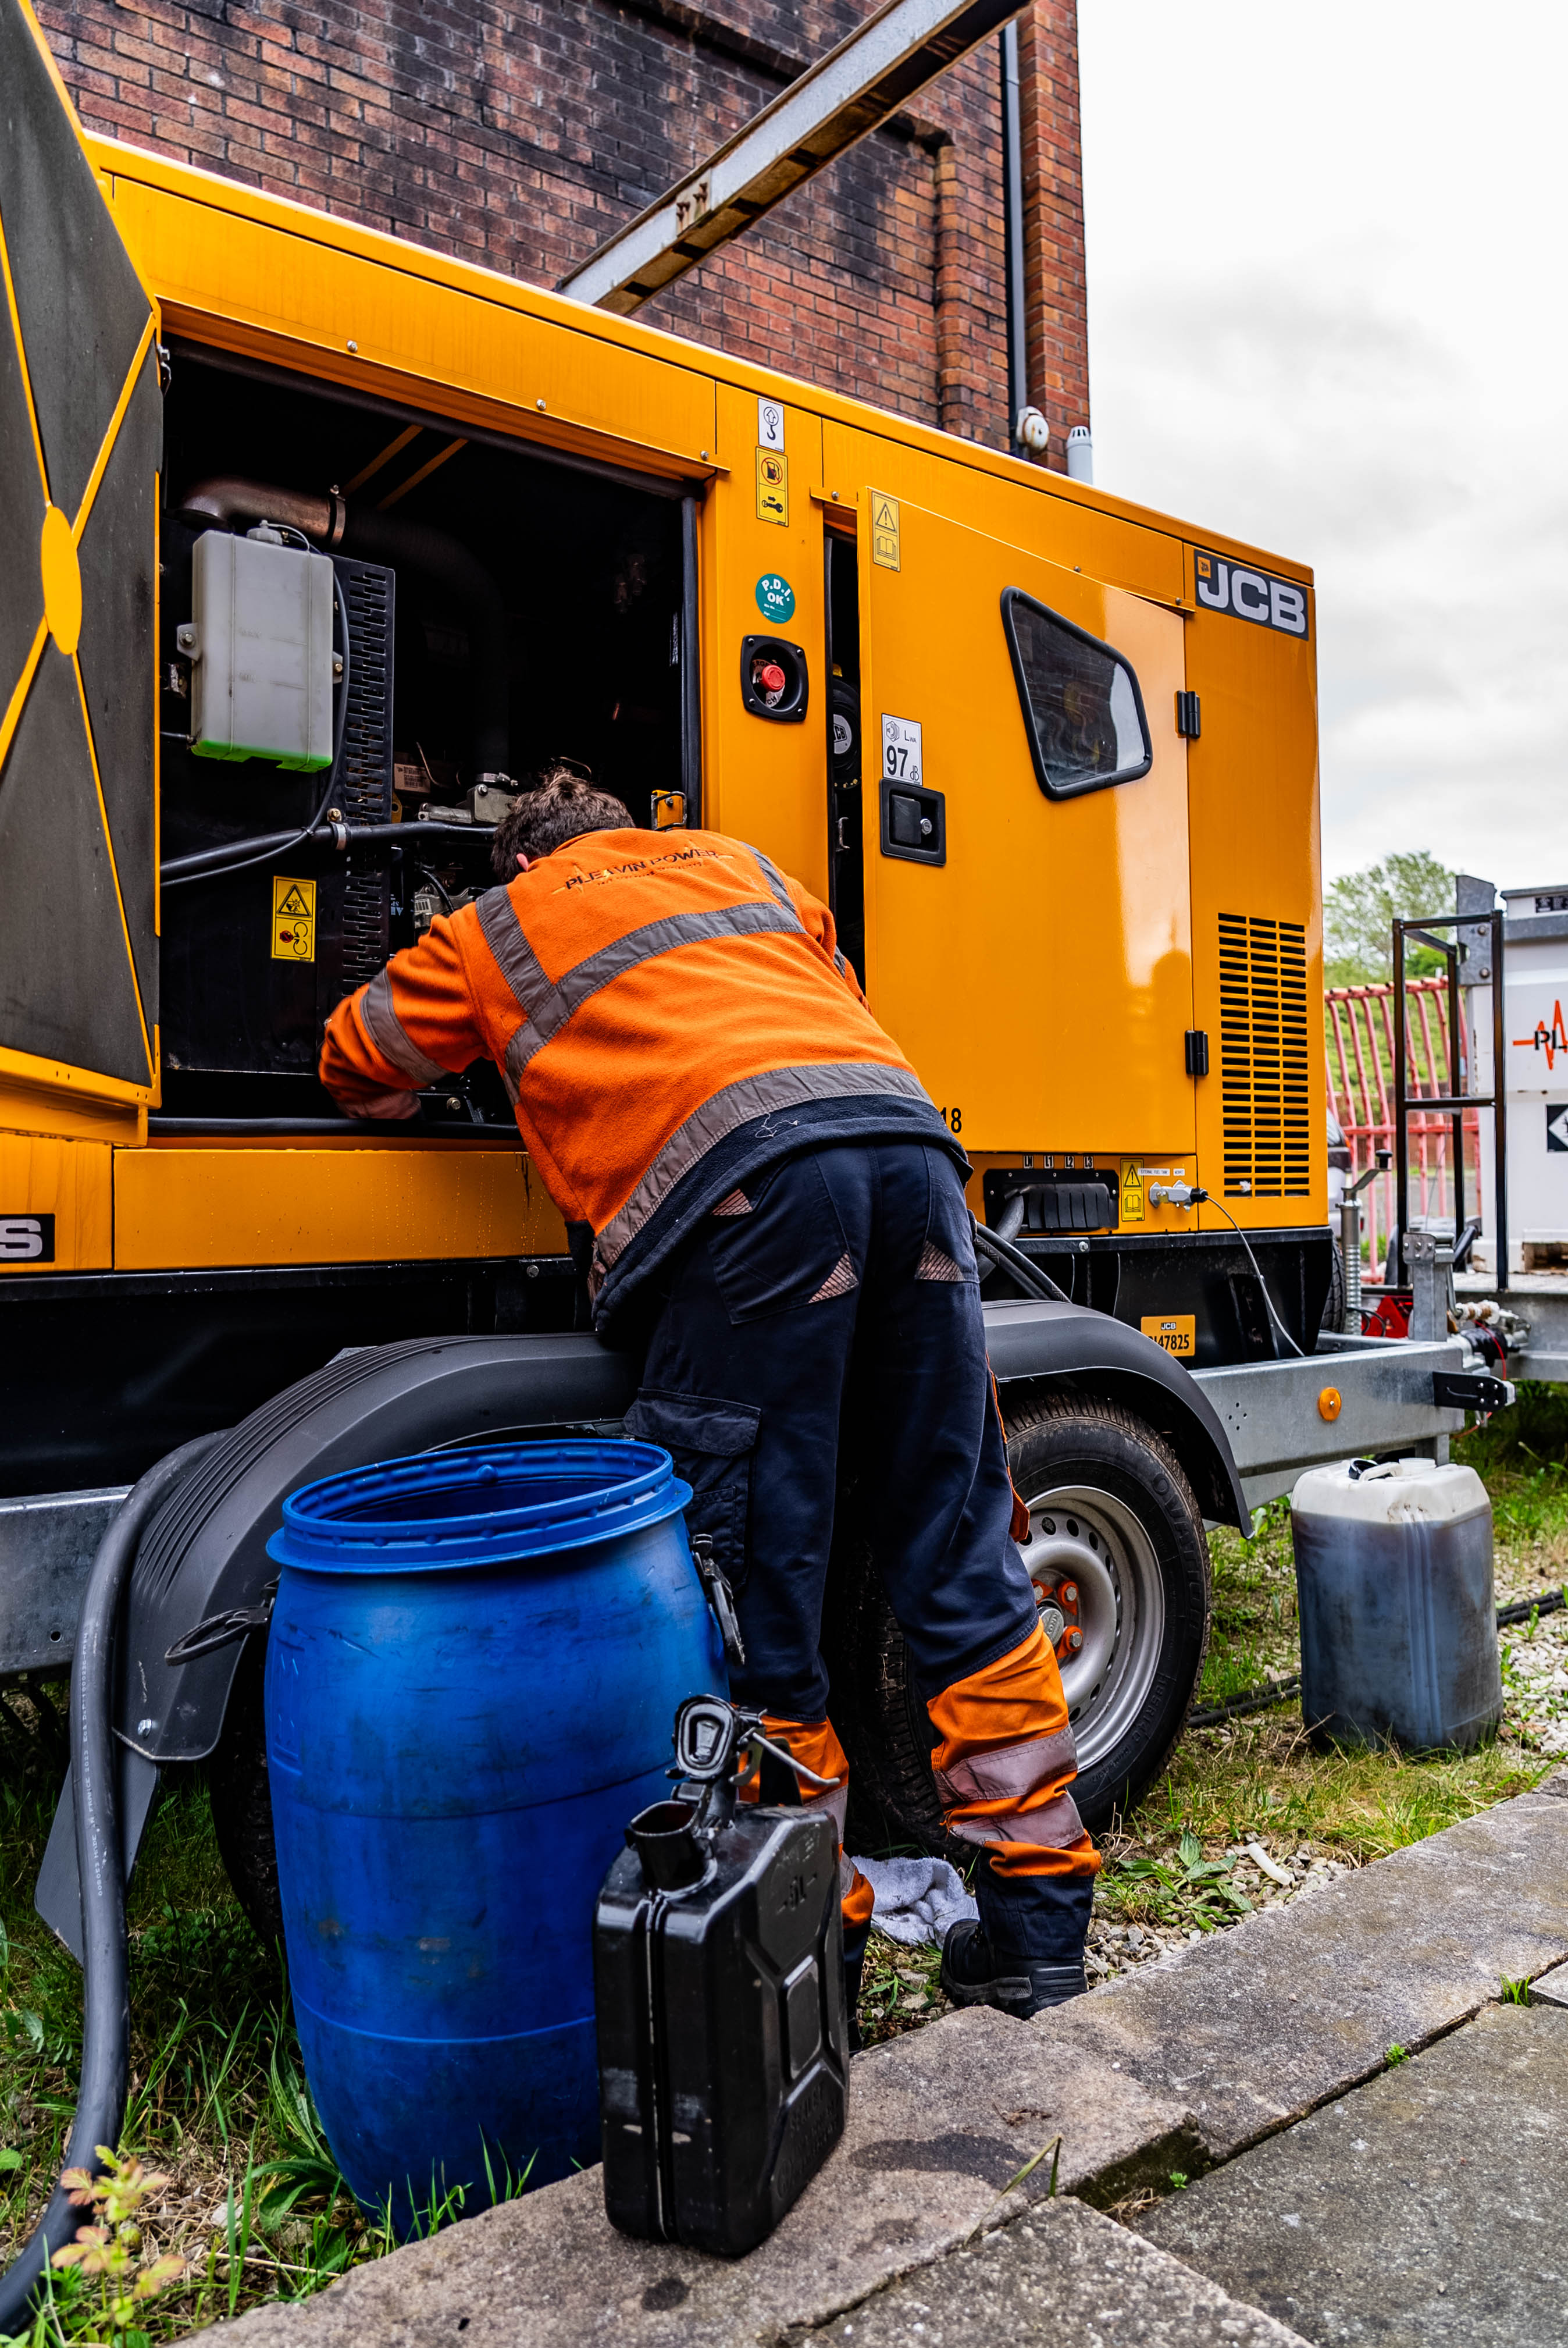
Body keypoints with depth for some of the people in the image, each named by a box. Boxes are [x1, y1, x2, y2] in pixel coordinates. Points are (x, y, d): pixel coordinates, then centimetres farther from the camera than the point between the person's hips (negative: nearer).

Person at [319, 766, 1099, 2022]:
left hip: (745, 1174, -5)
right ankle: (1039, 1921, 17)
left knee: (753, 1584, 3)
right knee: (962, 1562, 10)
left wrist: (490, 1065, 57)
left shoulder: (496, 926, 27)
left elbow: (360, 1064, 38)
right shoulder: (743, 866, 36)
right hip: (906, 1131, 5)